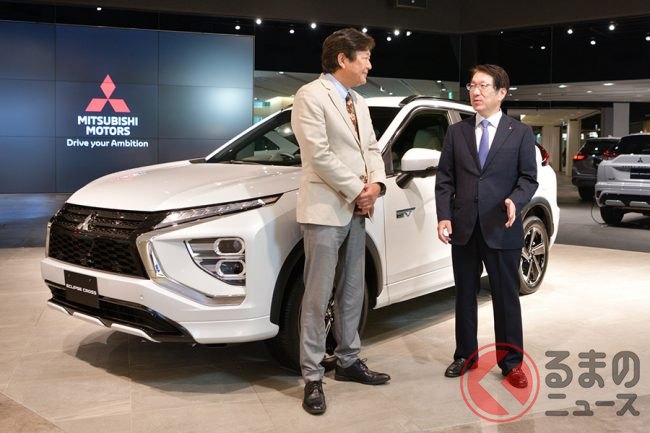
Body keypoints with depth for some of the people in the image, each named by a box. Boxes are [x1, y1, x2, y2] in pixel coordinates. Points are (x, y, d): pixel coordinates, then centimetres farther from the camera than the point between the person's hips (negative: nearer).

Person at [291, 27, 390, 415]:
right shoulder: (311, 96, -9)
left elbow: (371, 148, 15)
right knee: (318, 298, -3)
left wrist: (376, 183, -5)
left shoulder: (359, 102, 16)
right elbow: (319, 154, -18)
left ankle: (349, 361, 28)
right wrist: (357, 191, -13)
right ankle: (313, 378, 6)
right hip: (325, 209, -8)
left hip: (356, 211, 8)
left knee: (352, 293, 15)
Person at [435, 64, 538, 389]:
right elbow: (444, 179, 6)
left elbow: (529, 177, 1)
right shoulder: (456, 132, 9)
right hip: (463, 228, 2)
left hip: (502, 229, -2)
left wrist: (515, 201, -19)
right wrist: (444, 216, -5)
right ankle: (465, 356, 26)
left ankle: (512, 362, 17)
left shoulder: (520, 133, 4)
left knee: (506, 298, 5)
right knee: (464, 295, 12)